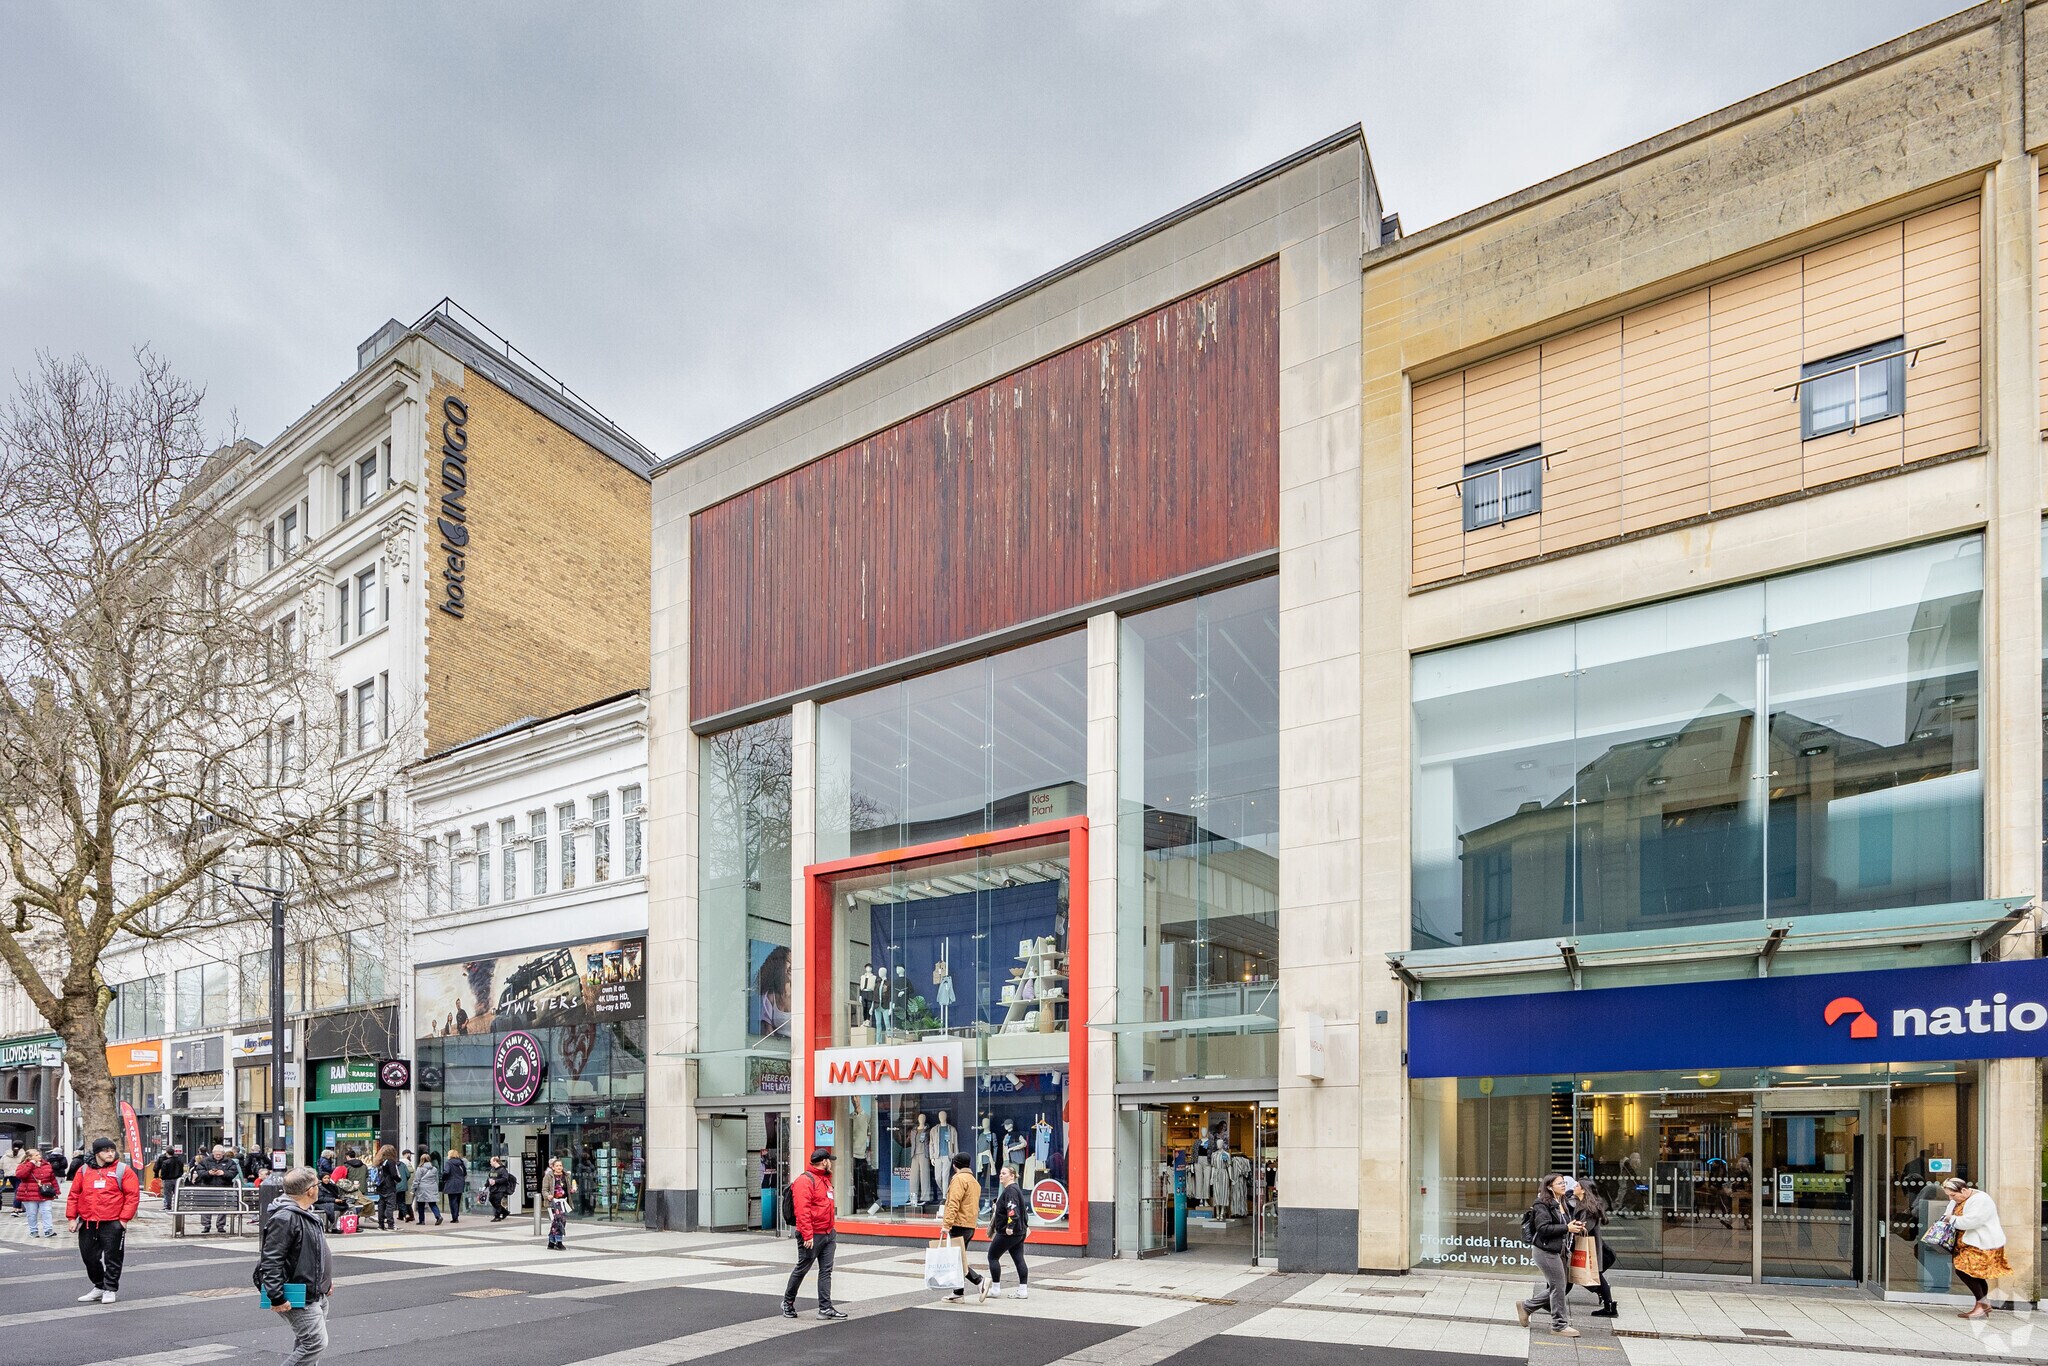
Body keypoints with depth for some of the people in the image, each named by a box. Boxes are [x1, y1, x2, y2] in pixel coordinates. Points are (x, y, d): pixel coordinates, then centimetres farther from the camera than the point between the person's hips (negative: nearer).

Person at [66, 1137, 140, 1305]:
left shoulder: (123, 1170, -3)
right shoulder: (84, 1170, 8)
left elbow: (133, 1195, -6)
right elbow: (74, 1195, 11)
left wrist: (124, 1218, -11)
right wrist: (71, 1218, 4)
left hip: (112, 1223, -4)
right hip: (87, 1223, 4)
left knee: (112, 1258, -1)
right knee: (89, 1257, 13)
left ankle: (110, 1289, 10)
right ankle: (99, 1286, 29)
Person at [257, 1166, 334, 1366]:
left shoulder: (306, 1213, 12)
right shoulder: (284, 1218, -22)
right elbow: (271, 1261, -24)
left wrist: (326, 1280, 26)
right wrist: (276, 1297, -25)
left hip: (316, 1294, 10)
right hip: (300, 1298, -10)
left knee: (304, 1343, 16)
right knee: (316, 1342, -12)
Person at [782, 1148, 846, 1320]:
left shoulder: (825, 1180, 16)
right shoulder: (805, 1180, -15)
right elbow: (802, 1210, -22)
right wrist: (808, 1236, -25)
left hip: (828, 1234, 8)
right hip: (813, 1236, -8)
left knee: (826, 1271, 5)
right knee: (802, 1270, 5)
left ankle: (826, 1308, 6)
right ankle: (788, 1303, 23)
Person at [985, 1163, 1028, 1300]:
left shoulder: (1010, 1190, -15)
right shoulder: (1017, 1189, 17)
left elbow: (1012, 1209, -27)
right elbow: (1023, 1210, 25)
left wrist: (1010, 1225, -33)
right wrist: (1025, 1225, 28)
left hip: (1007, 1232, -10)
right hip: (1019, 1231, 10)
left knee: (992, 1257, 1)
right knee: (1019, 1259, 7)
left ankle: (995, 1289, 2)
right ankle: (1023, 1290, 4)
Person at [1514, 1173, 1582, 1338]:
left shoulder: (1562, 1204, 16)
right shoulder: (1542, 1205, -13)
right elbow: (1543, 1228, -22)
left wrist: (1575, 1227, 5)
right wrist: (1567, 1228, -20)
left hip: (1559, 1250, 10)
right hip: (1546, 1251, -10)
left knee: (1557, 1287, 11)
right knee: (1558, 1287, -5)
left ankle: (1525, 1306, 26)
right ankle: (1559, 1325, 8)